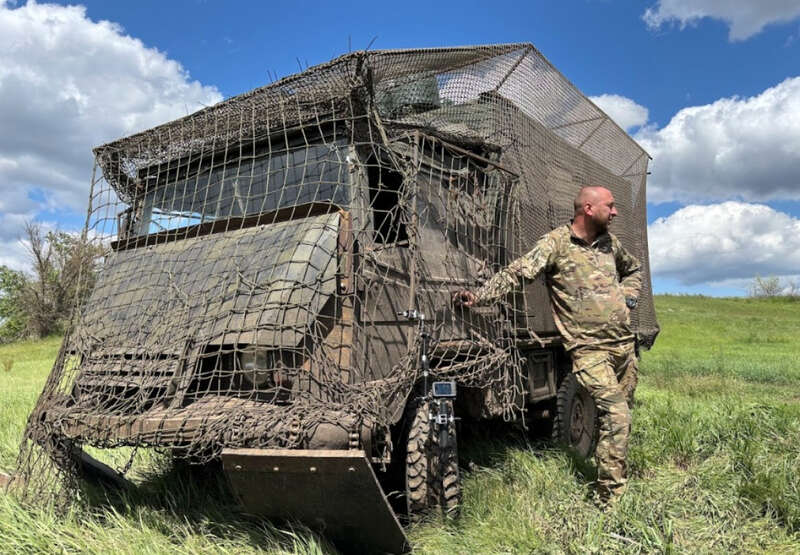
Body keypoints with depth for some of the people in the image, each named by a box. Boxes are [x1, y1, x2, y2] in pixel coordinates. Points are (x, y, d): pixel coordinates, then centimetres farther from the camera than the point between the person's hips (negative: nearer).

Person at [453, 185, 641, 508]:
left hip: (625, 344, 7)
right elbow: (517, 272, -22)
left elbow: (633, 269, 32)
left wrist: (627, 298, 13)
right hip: (589, 348, -7)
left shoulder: (609, 242, 12)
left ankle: (614, 475, 33)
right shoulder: (556, 243, -9)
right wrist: (479, 296, -37)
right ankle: (610, 499, -4)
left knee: (623, 414, 14)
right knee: (615, 416, -15)